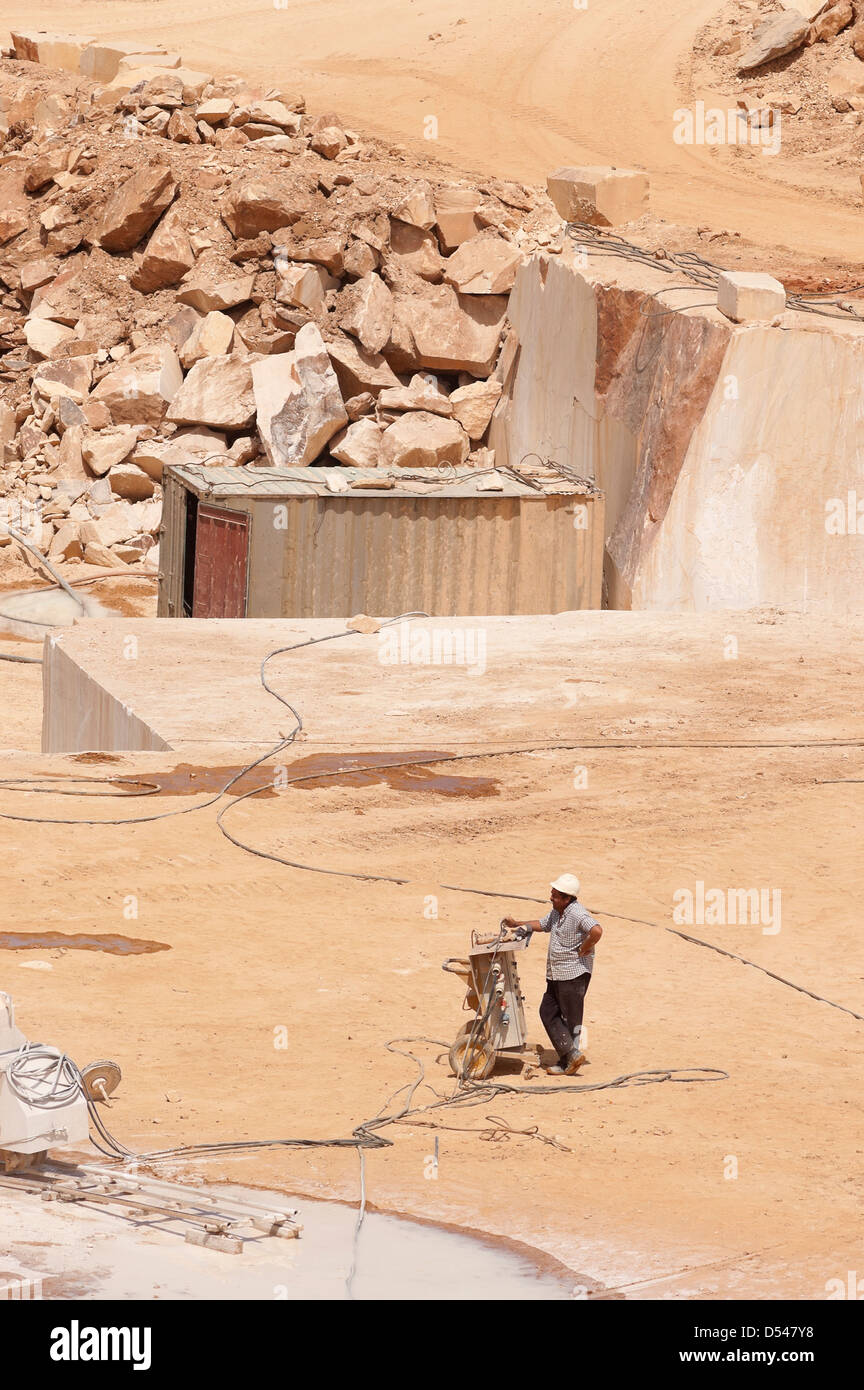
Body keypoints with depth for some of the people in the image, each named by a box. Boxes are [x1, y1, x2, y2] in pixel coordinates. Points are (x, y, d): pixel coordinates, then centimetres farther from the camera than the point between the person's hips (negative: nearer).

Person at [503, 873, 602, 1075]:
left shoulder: (577, 913, -20)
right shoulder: (557, 912, 11)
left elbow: (596, 931, -36)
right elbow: (543, 924, 32)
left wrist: (583, 950, -24)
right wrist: (519, 924, 28)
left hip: (574, 973, -10)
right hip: (556, 975, 10)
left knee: (571, 1018, -1)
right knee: (548, 1012, 7)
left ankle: (566, 1063, 4)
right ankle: (571, 1054, 6)